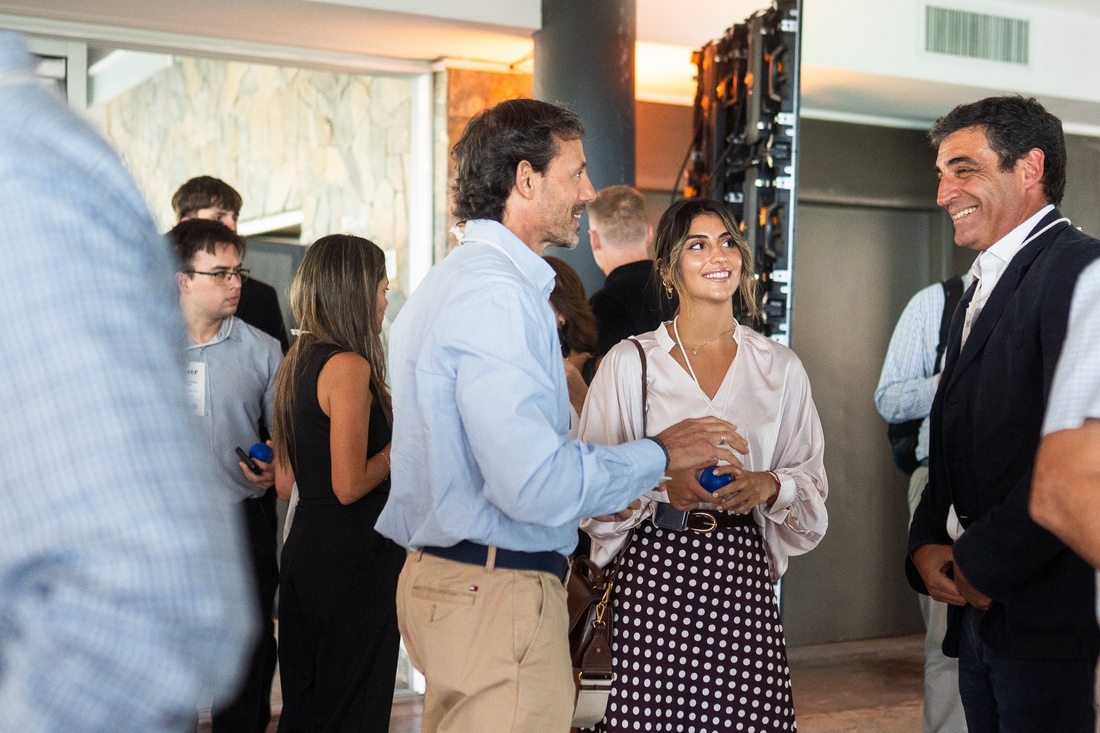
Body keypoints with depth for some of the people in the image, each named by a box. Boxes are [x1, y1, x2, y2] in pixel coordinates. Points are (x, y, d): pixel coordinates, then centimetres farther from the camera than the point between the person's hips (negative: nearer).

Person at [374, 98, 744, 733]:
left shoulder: (456, 280, 18)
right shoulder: (497, 293, -18)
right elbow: (534, 482, -26)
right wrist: (659, 455, -13)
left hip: (451, 573, 11)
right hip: (500, 591, -11)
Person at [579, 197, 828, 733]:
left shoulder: (780, 367, 10)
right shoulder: (630, 362, 2)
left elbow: (811, 480, 12)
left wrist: (769, 485, -9)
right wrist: (661, 485, -15)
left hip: (742, 573, 2)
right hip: (655, 572, -2)